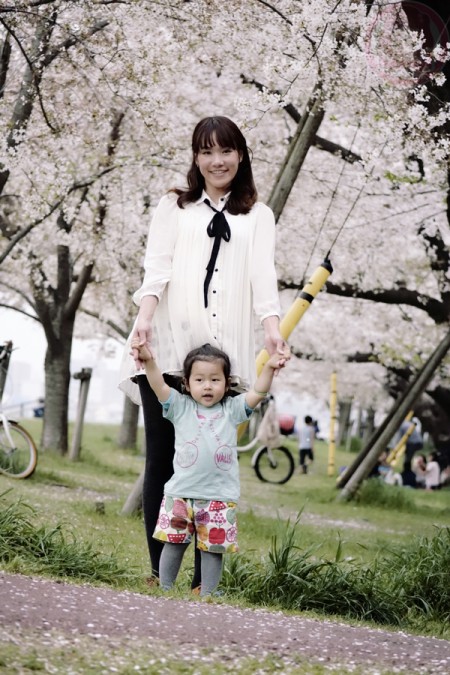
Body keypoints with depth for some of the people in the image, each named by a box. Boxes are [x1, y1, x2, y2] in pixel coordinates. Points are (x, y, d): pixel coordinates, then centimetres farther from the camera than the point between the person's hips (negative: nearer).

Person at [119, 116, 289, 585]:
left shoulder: (257, 216, 19)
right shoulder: (174, 207, 18)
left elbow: (263, 275, 6)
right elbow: (157, 267, 5)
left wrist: (272, 328, -12)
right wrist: (145, 316, -13)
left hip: (223, 352, 0)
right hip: (167, 347, 0)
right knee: (161, 459, -2)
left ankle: (204, 579, -6)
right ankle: (158, 574, 0)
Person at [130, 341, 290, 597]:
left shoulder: (232, 410, 7)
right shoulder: (180, 407, 5)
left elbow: (258, 393, -3)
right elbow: (159, 386, -8)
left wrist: (269, 369, -21)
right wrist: (149, 362, -25)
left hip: (219, 496, 0)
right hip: (180, 492, 0)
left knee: (213, 548, 4)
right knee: (174, 543, 5)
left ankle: (207, 595, 13)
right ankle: (164, 591, 16)